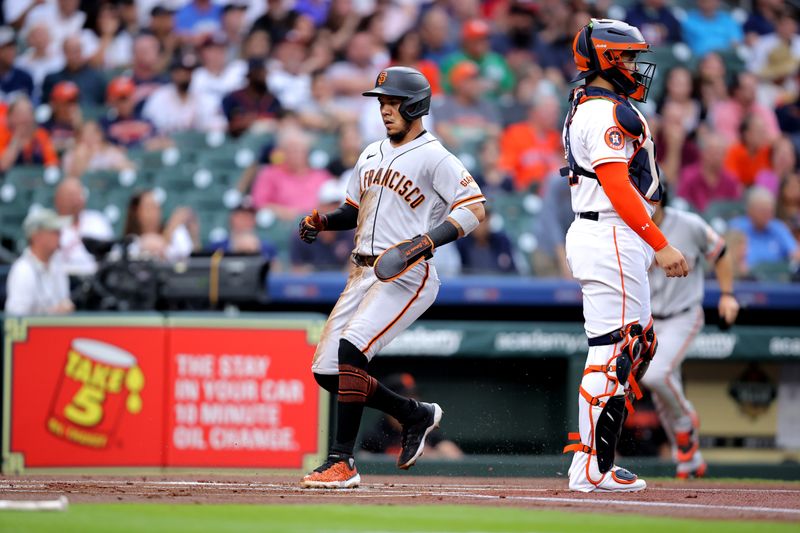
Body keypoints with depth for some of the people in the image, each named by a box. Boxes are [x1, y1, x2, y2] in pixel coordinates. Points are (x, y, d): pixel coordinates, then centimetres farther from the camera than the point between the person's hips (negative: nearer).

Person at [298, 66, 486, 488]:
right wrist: (321, 222, 8)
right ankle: (416, 415, 22)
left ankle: (342, 461, -22)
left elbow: (473, 207, -14)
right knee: (327, 370, 3)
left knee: (351, 350, -25)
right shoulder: (371, 154, 18)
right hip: (363, 274, 9)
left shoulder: (434, 158, -6)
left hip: (406, 276, -9)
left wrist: (428, 240, -27)